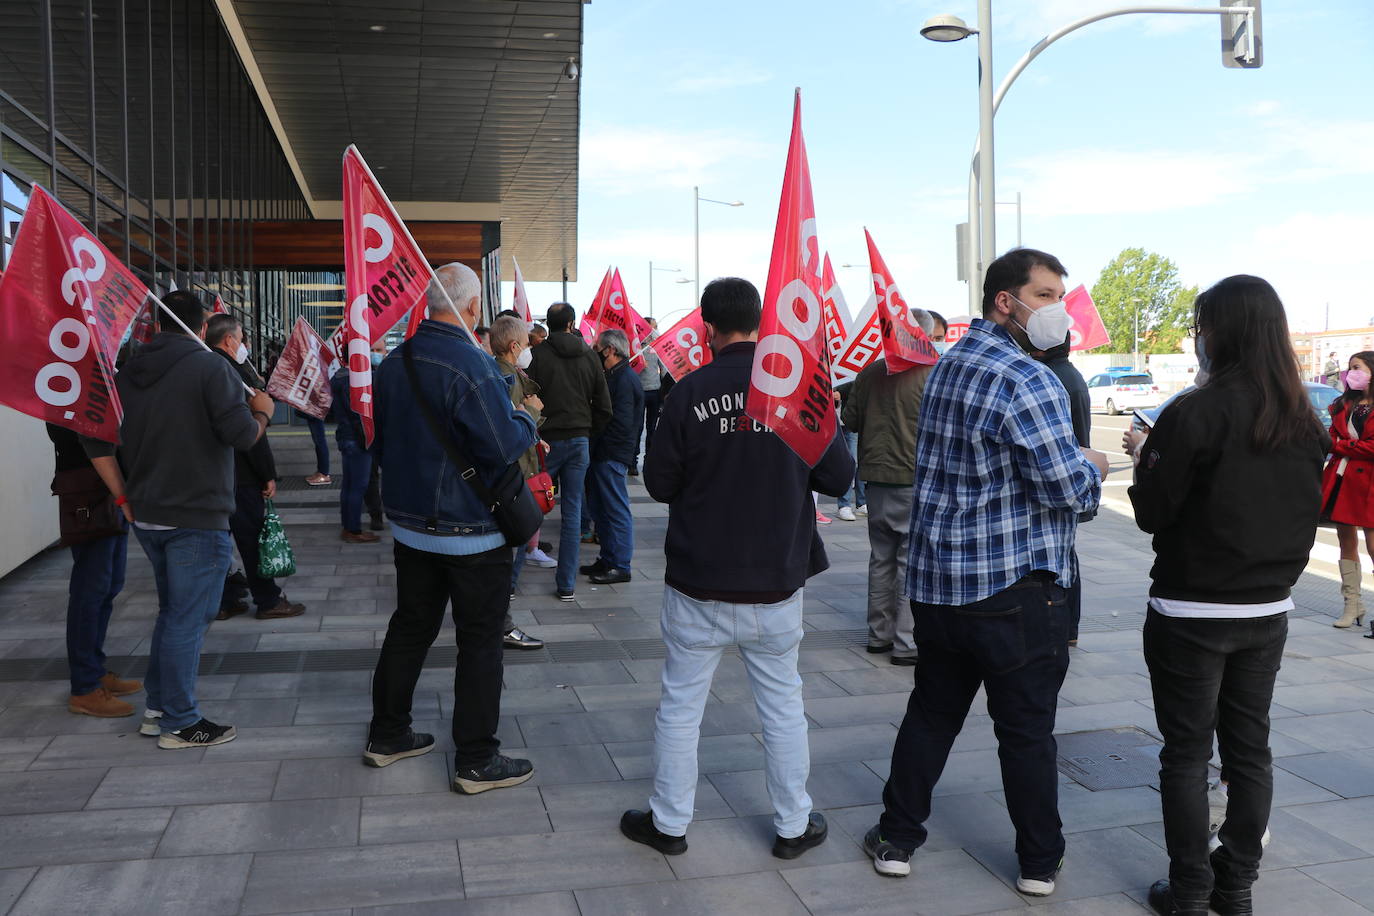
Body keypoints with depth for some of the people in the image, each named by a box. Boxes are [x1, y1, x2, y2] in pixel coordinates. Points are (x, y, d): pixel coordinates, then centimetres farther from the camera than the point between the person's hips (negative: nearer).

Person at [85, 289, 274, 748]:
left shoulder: (129, 370, 8)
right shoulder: (211, 368, -13)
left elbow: (96, 439, 9)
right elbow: (242, 435, -20)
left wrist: (125, 495, 16)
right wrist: (262, 411, -1)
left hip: (146, 516, 7)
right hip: (197, 519, -7)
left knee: (173, 610, 21)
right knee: (189, 618, 1)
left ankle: (157, 708, 28)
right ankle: (180, 723, 10)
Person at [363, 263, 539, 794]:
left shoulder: (394, 362, 4)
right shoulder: (470, 366, -22)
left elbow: (379, 438, 14)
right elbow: (503, 447, -26)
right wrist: (527, 420, -6)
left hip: (409, 524, 8)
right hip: (470, 532, -7)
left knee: (410, 628, 20)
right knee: (480, 641, 4)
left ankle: (386, 735, 32)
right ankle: (476, 761, 12)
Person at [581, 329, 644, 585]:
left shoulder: (626, 379, -16)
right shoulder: (613, 376, 16)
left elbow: (621, 423, -22)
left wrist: (597, 444, -14)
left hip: (612, 456, -10)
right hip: (601, 453, 10)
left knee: (616, 510, -3)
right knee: (599, 507, 15)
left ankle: (620, 566, 4)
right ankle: (607, 559, 25)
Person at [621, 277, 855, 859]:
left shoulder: (690, 392, -11)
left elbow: (659, 484, -4)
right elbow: (837, 477, -1)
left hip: (697, 582, -1)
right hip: (777, 582, 2)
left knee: (680, 703, 13)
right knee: (782, 703, 16)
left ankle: (668, 822, 27)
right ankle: (793, 825, 27)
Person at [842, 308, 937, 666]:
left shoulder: (871, 373, 3)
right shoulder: (931, 375, -12)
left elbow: (850, 420, 10)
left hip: (875, 477, 5)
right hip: (915, 479, -5)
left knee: (881, 557, 16)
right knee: (912, 561, 1)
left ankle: (879, 634, 24)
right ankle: (906, 642, 4)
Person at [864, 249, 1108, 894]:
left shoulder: (946, 366, 10)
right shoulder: (1028, 381, -17)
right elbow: (1069, 489, -19)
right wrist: (1093, 466, 2)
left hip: (937, 580, 7)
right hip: (1014, 585, -7)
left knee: (930, 714, 18)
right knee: (1027, 731, 8)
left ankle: (897, 839, 26)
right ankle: (1040, 862, 24)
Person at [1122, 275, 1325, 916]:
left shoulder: (1195, 414, -18)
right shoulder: (1304, 423, 2)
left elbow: (1153, 513, -13)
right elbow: (1305, 513, 13)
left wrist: (1145, 458, 3)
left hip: (1191, 613, -6)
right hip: (1268, 611, 6)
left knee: (1187, 753, 7)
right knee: (1250, 749, 16)